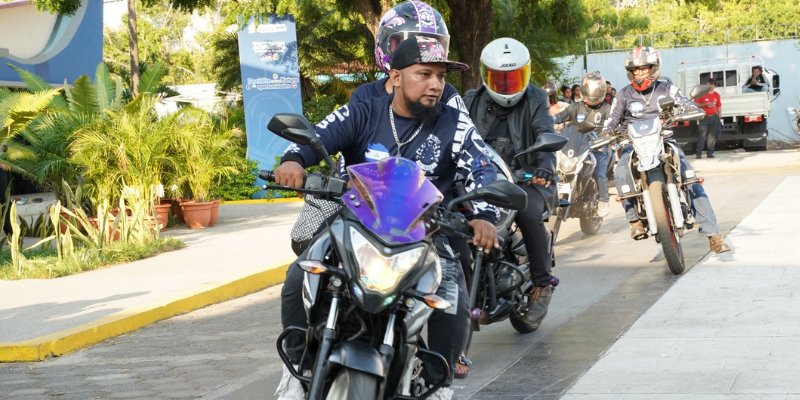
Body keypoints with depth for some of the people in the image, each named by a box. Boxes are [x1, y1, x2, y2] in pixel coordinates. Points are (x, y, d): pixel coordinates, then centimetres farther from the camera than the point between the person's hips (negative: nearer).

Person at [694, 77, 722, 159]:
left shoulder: (716, 95, 14)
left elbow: (719, 107, 18)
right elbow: (696, 104, -1)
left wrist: (719, 117, 10)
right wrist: (705, 104, -13)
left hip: (714, 117, 4)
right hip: (704, 117, -4)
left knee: (712, 136, 3)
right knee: (702, 136, -10)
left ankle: (710, 152, 8)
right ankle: (698, 153, -9)